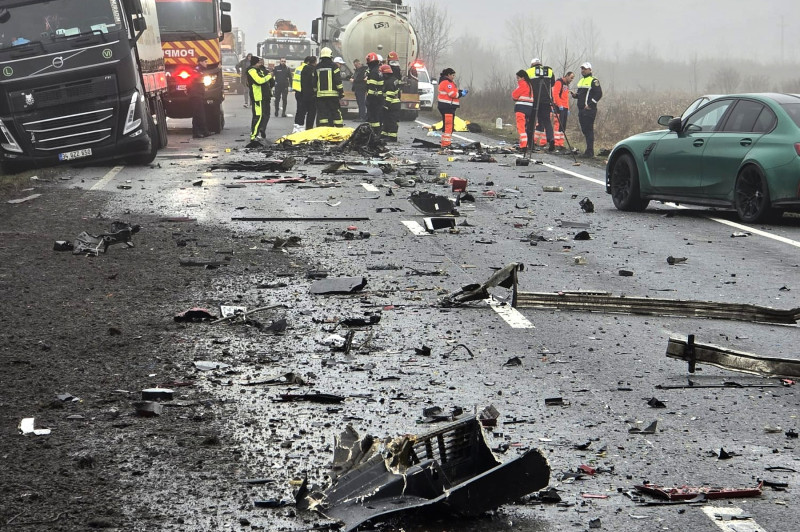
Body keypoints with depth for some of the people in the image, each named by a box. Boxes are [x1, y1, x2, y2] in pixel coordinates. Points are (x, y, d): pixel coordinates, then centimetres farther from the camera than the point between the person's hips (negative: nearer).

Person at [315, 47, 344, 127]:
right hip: (332, 94, -3)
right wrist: (341, 92, -2)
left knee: (322, 114, 3)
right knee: (336, 113, 2)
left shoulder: (317, 67, 9)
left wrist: (315, 92, 22)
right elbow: (338, 81, -8)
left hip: (320, 94, 3)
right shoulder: (333, 66, -4)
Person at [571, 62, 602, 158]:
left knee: (588, 130, -11)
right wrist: (575, 95, 5)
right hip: (581, 109, 9)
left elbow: (599, 94, -14)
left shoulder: (594, 81, -6)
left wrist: (590, 105, -17)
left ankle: (590, 152, -11)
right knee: (584, 130, 10)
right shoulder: (581, 81, 21)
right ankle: (589, 150, 16)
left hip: (589, 110, -9)